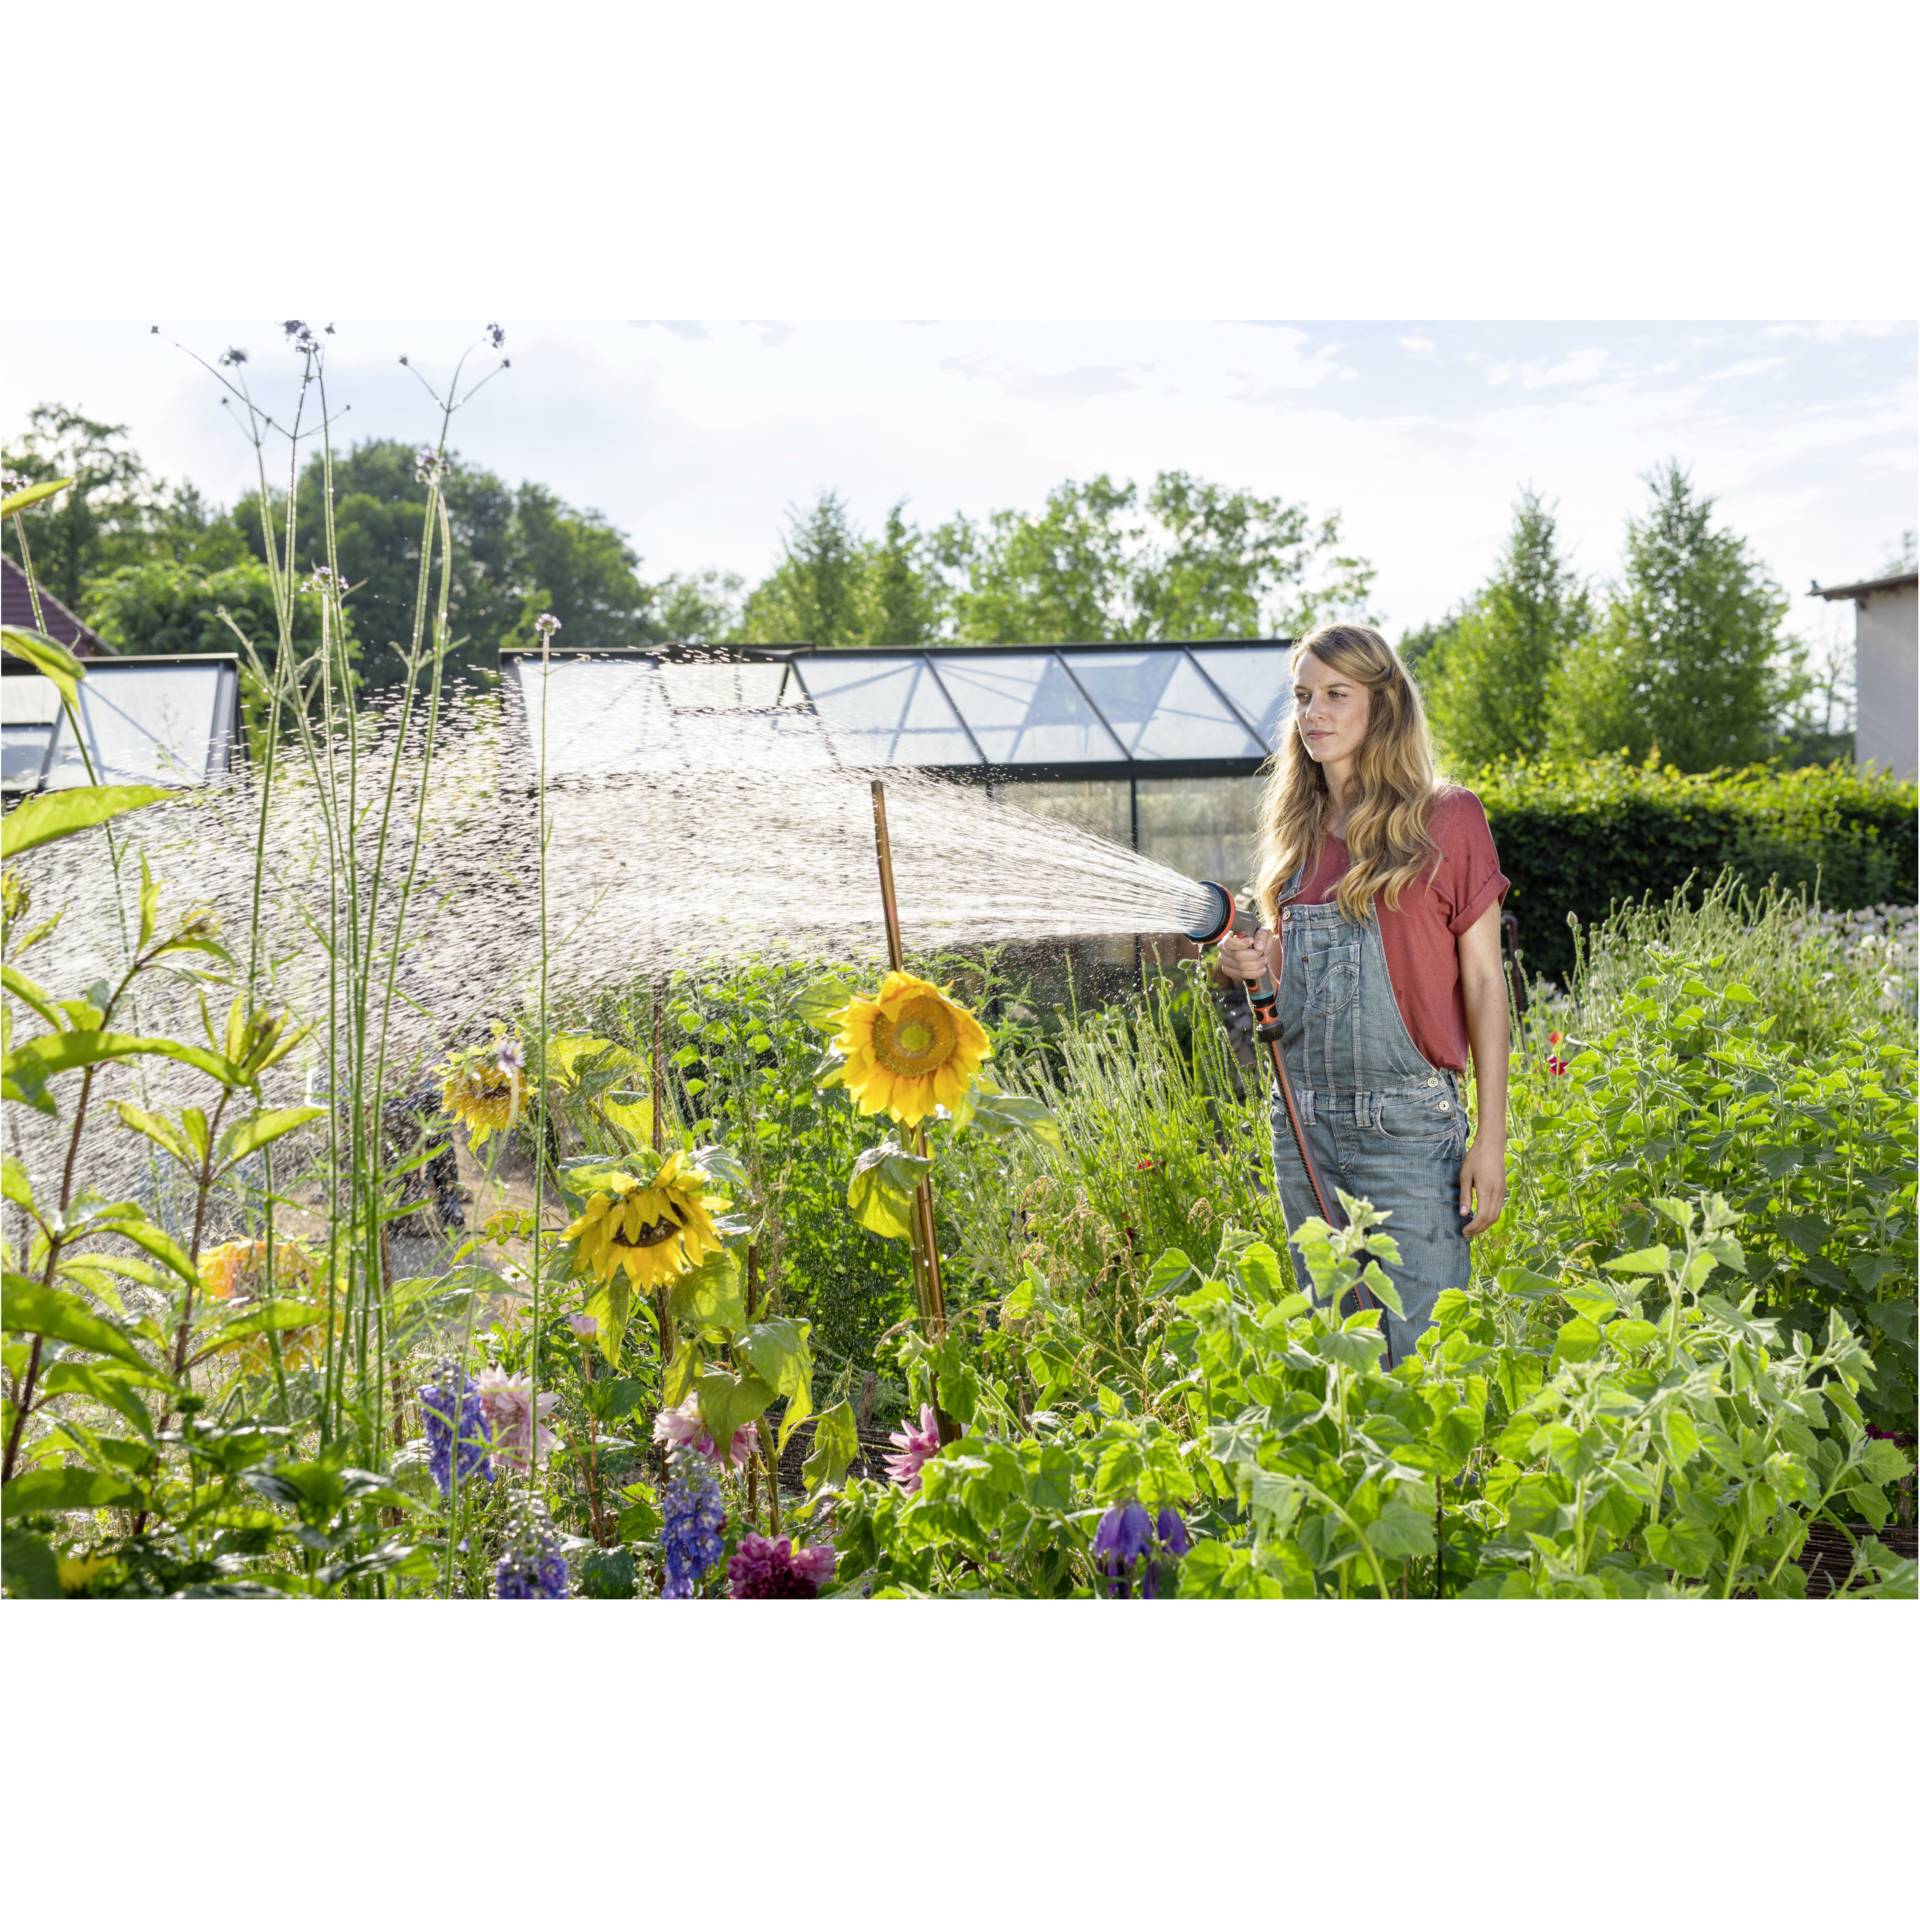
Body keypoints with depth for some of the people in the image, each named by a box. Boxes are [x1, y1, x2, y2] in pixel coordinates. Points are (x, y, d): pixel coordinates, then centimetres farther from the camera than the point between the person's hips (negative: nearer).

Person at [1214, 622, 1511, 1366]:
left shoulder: (1445, 818, -3)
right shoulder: (1298, 831, 13)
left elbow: (1483, 981, -4)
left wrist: (1491, 1136, -9)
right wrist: (1258, 967, -1)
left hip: (1408, 1122, -5)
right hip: (1302, 1123, 6)